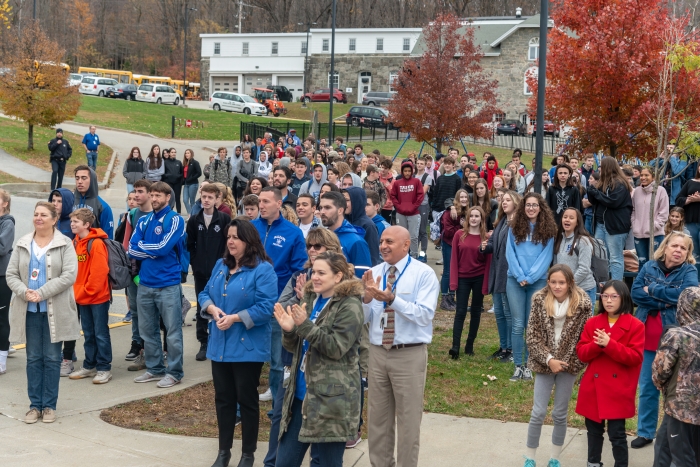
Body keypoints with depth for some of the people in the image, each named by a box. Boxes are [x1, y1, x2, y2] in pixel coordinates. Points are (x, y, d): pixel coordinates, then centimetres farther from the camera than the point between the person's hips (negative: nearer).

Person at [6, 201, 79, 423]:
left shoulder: (65, 244, -3)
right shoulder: (22, 244, 8)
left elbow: (69, 275, -13)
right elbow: (11, 274, 5)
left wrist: (42, 293, -19)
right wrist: (25, 292, -15)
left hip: (55, 310, -3)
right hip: (29, 309, 3)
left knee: (52, 358, 4)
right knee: (33, 358, 7)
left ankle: (49, 405, 13)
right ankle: (35, 405, 15)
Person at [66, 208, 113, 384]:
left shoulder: (96, 244, -16)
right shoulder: (75, 243, 8)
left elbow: (99, 272, -19)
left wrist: (88, 291, -14)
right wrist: (78, 292, 5)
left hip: (98, 297, -7)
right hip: (82, 297, 7)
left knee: (101, 334, 0)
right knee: (88, 333, 15)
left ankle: (104, 368, 8)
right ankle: (89, 366, 24)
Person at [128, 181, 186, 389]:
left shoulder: (174, 220, -6)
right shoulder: (144, 221, 10)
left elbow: (164, 248, -16)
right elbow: (132, 249, 2)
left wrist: (142, 247, -2)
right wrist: (154, 251, -11)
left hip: (168, 284, -6)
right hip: (145, 284, 6)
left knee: (173, 331, 0)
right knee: (147, 330, 13)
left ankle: (174, 372, 9)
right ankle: (154, 368, 25)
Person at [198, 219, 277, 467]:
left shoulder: (263, 270, -12)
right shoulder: (220, 265, 11)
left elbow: (266, 307, -18)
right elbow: (205, 294, 13)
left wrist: (235, 318, -22)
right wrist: (212, 309, -9)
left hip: (248, 347, -6)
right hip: (219, 345, 6)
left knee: (247, 399, 4)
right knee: (223, 398, 13)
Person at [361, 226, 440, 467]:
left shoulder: (423, 273, -8)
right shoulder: (374, 273, 5)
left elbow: (424, 315, -19)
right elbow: (363, 318, 5)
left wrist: (392, 299, -28)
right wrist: (367, 297, -15)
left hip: (410, 355, -5)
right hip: (377, 352, 5)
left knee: (408, 418, 5)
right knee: (378, 416, 14)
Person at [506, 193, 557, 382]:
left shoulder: (547, 230, 3)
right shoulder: (515, 228, 6)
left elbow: (546, 257, -2)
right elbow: (510, 253, 1)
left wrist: (530, 277, -11)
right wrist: (520, 276, -10)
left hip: (538, 281, -1)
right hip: (515, 280, 1)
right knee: (518, 325, -1)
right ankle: (518, 366, 5)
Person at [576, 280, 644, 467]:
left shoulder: (635, 325, -7)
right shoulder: (592, 323, 5)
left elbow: (635, 357, -13)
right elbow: (581, 353, 2)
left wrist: (609, 345, -23)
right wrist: (597, 345, -19)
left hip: (618, 390, -4)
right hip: (593, 387, 4)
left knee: (617, 433, -2)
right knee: (594, 430, 16)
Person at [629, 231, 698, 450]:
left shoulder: (689, 271, -4)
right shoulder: (649, 267, 4)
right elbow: (635, 293, -6)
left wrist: (652, 290, -16)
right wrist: (664, 302, -17)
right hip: (647, 338, 3)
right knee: (647, 388, 11)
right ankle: (645, 432, 23)